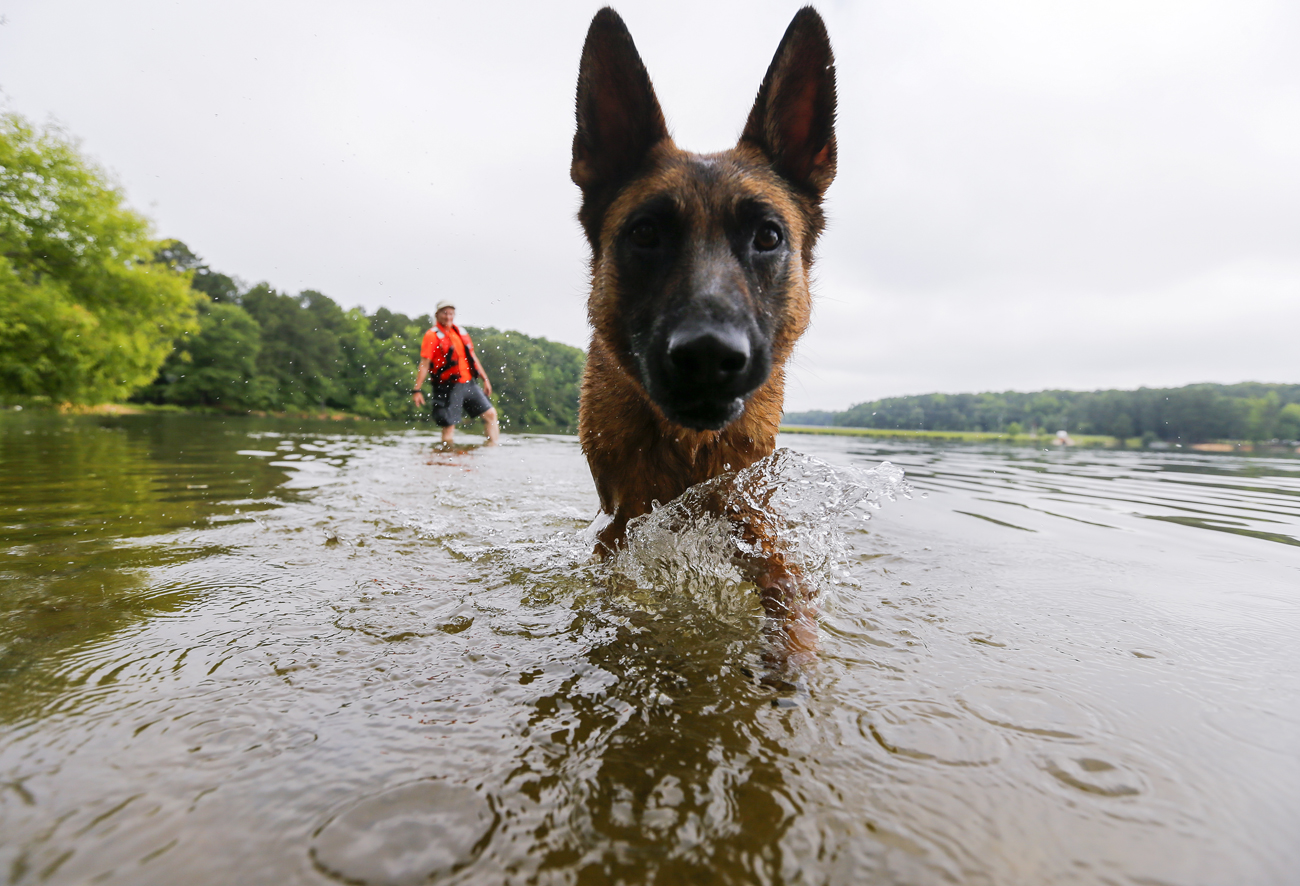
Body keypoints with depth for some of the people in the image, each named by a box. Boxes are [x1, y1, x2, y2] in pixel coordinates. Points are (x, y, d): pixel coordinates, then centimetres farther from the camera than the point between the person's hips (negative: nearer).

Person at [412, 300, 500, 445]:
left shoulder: (461, 333, 14)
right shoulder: (432, 336, -5)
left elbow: (472, 357, 20)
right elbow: (424, 364, -10)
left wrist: (485, 379, 18)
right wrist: (417, 389, -14)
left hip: (469, 384, 6)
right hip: (448, 387, -6)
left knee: (491, 414, 4)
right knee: (449, 427, -5)